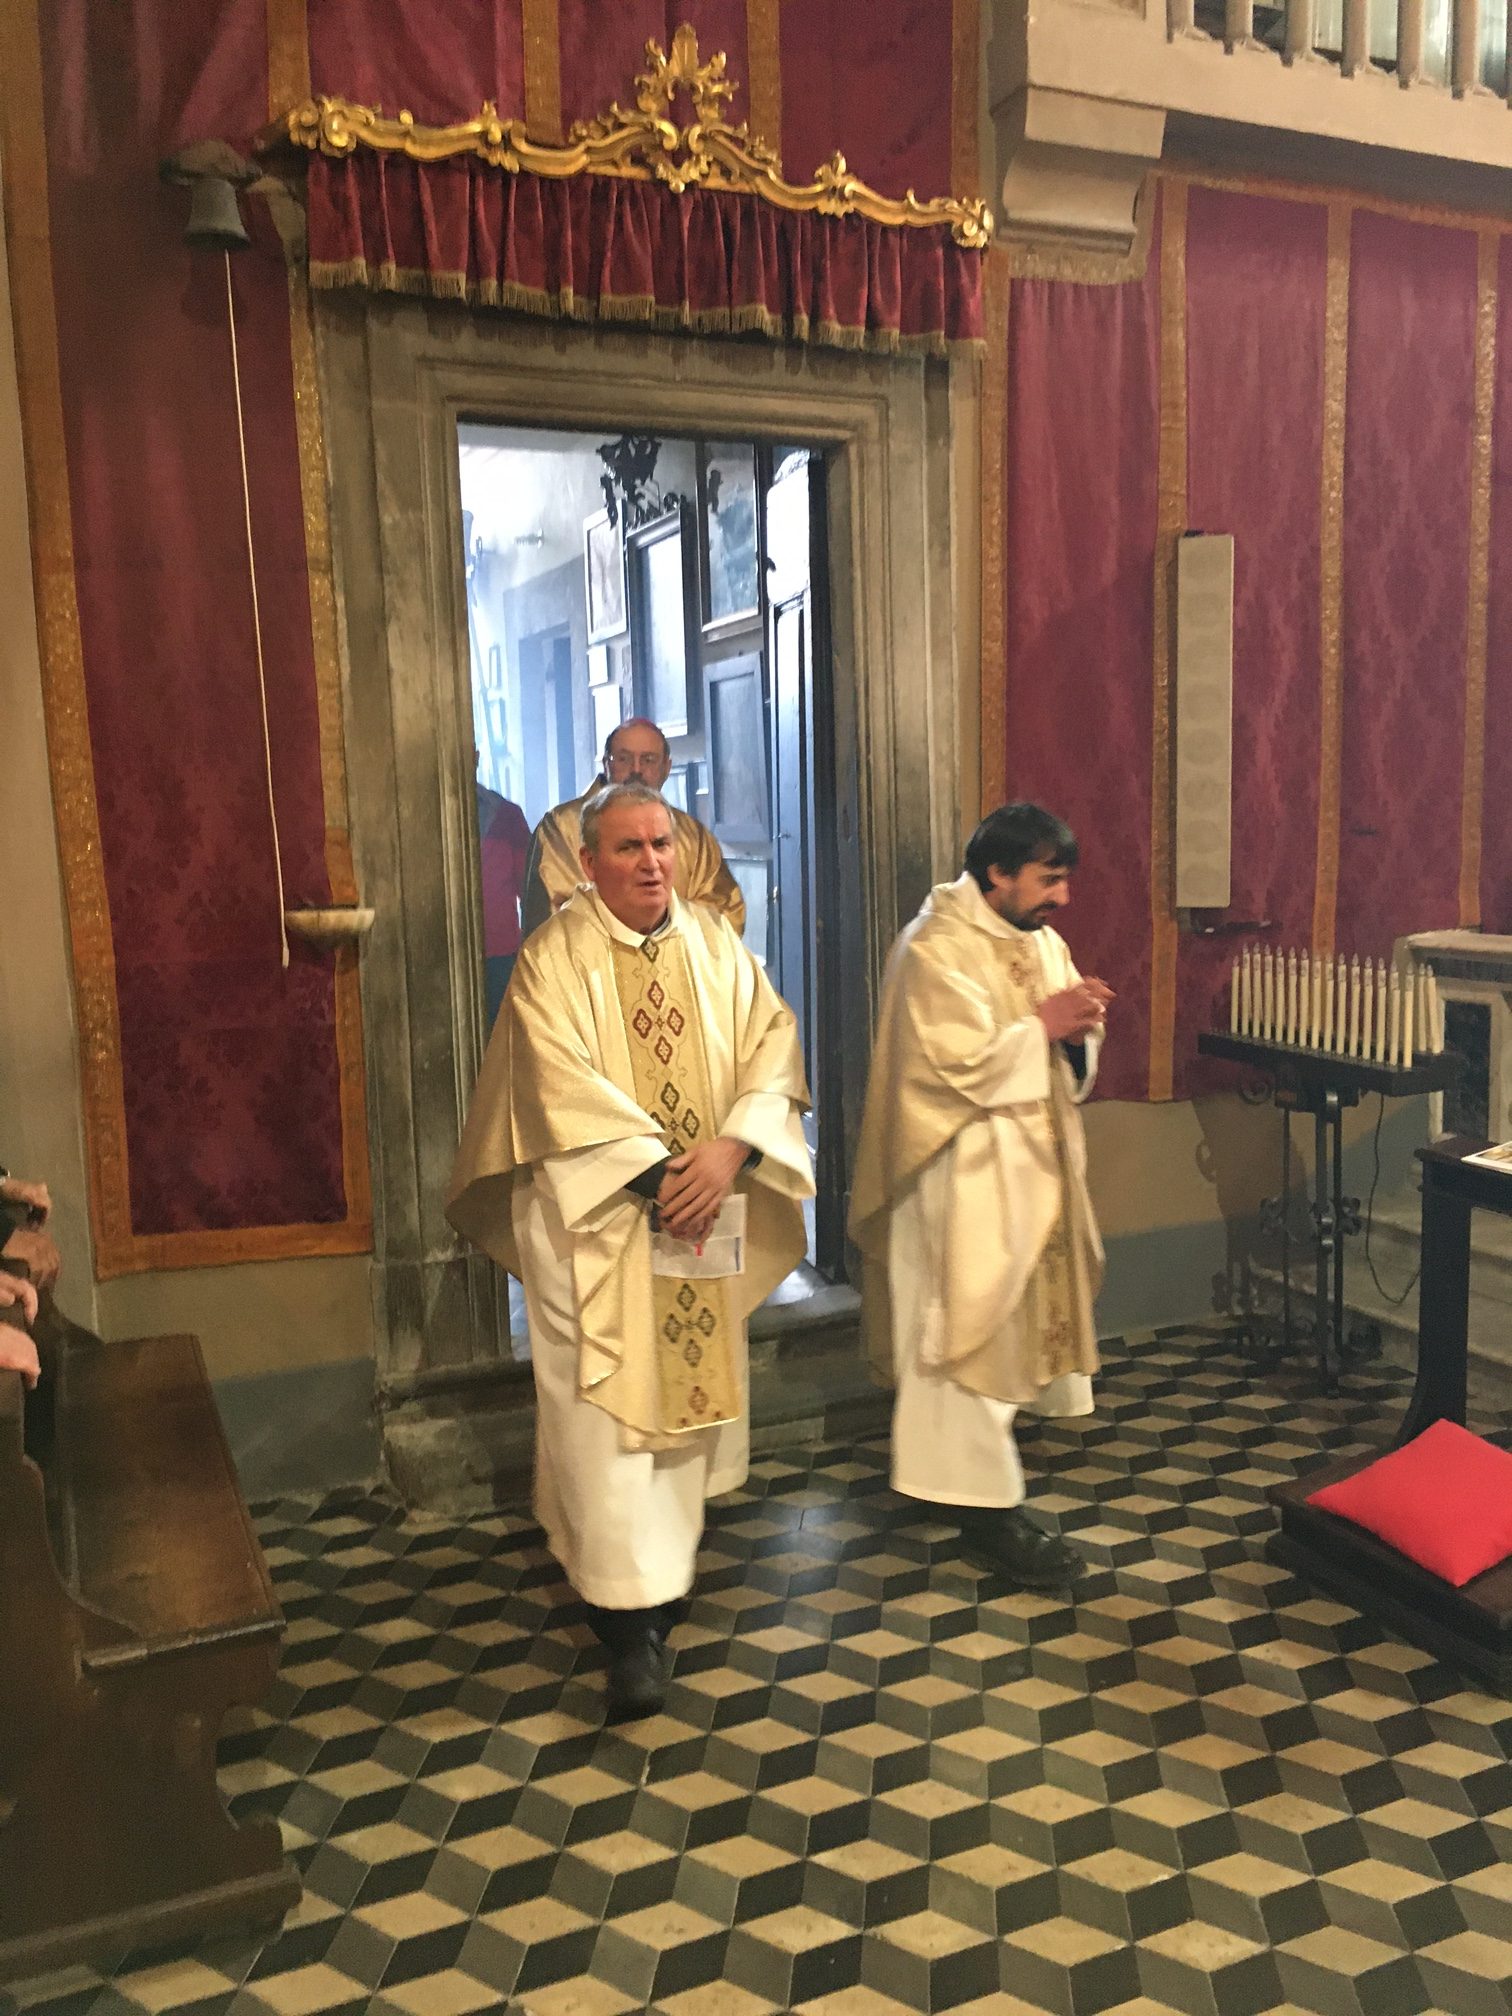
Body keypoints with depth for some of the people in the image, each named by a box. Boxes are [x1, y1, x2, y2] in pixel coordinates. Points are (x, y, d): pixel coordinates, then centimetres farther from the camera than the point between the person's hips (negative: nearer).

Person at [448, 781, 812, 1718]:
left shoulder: (717, 943, 5)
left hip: (703, 1216, 5)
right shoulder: (554, 959, -7)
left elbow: (772, 1046, -1)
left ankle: (665, 1563, 33)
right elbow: (565, 1087, -15)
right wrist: (659, 1173, -19)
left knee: (691, 1386, 13)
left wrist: (731, 1149, -16)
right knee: (606, 1404, -5)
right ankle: (633, 1614, 3)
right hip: (596, 1217, -4)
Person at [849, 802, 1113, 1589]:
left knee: (1022, 1312, 17)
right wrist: (1042, 1027, -20)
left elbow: (1071, 1056, 14)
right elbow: (956, 1065, -24)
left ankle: (961, 1469, 33)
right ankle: (986, 1504, 6)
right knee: (971, 1326, -3)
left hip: (1035, 1162, 10)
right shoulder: (936, 951, -17)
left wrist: (1078, 1030, -8)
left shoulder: (1044, 942, 10)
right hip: (967, 1176, -9)